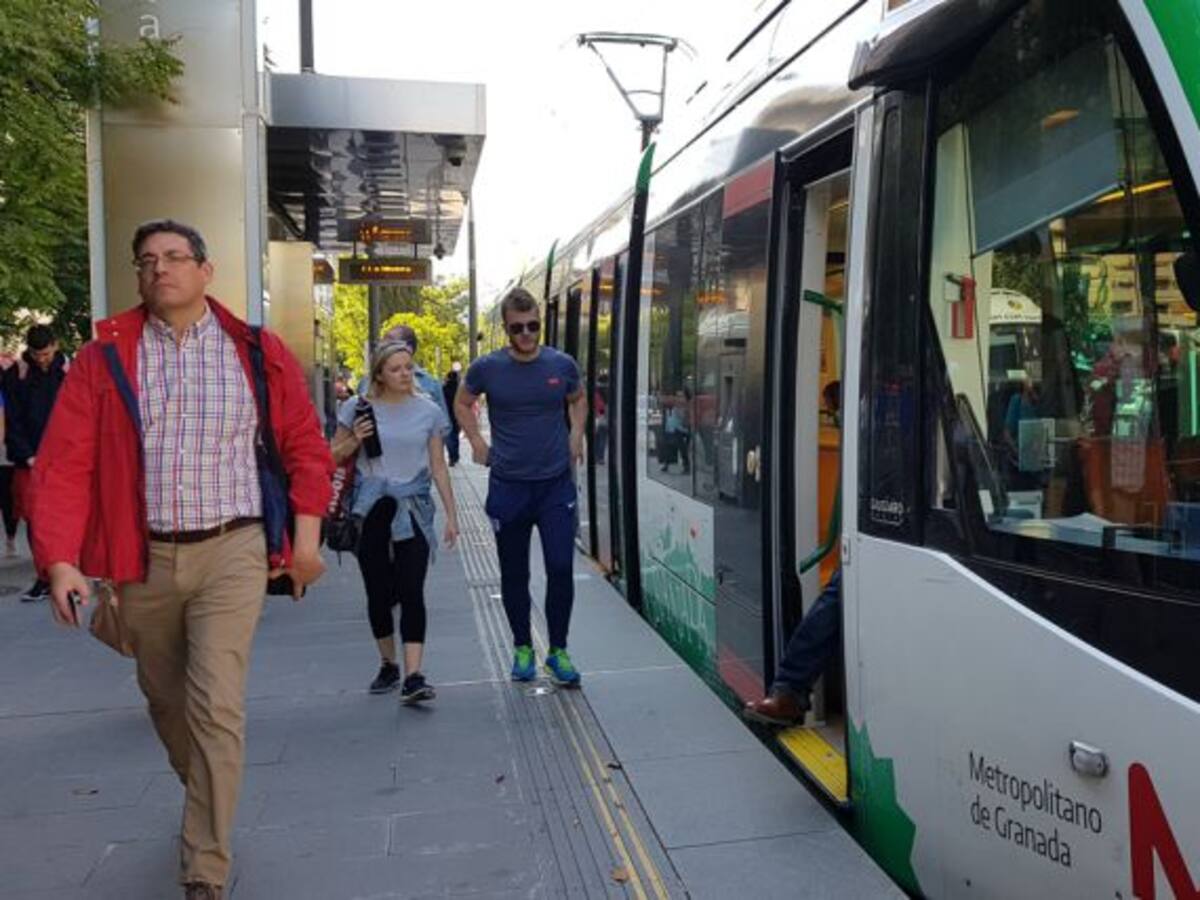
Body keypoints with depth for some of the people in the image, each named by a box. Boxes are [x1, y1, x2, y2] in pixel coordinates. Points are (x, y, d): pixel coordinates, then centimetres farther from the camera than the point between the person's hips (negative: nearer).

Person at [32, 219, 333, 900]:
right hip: (144, 557, 3)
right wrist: (60, 558, -12)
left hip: (231, 553, -2)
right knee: (166, 700, 19)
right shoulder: (106, 357, 1)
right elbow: (65, 462, -4)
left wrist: (307, 535, 1)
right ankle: (203, 795, 48)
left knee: (217, 708, -9)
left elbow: (305, 446, 6)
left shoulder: (257, 352, 1)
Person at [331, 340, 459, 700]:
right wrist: (354, 441, -11)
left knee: (412, 593, -9)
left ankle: (413, 676, -11)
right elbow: (333, 456, 10)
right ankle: (388, 664, 27)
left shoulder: (428, 411, 3)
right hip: (371, 509, 1)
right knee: (378, 592, 8)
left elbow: (438, 467, 7)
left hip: (413, 508, -1)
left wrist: (451, 515, 4)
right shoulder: (357, 408, 1)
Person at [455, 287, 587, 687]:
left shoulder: (562, 365, -2)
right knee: (514, 574, 10)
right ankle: (523, 648, 26)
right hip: (508, 486, 0)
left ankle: (558, 651, 13)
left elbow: (578, 400, 19)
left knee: (561, 569, -3)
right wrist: (477, 442, 4)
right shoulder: (487, 368, -5)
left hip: (556, 484, 0)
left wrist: (576, 436, 6)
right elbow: (462, 403, 14)